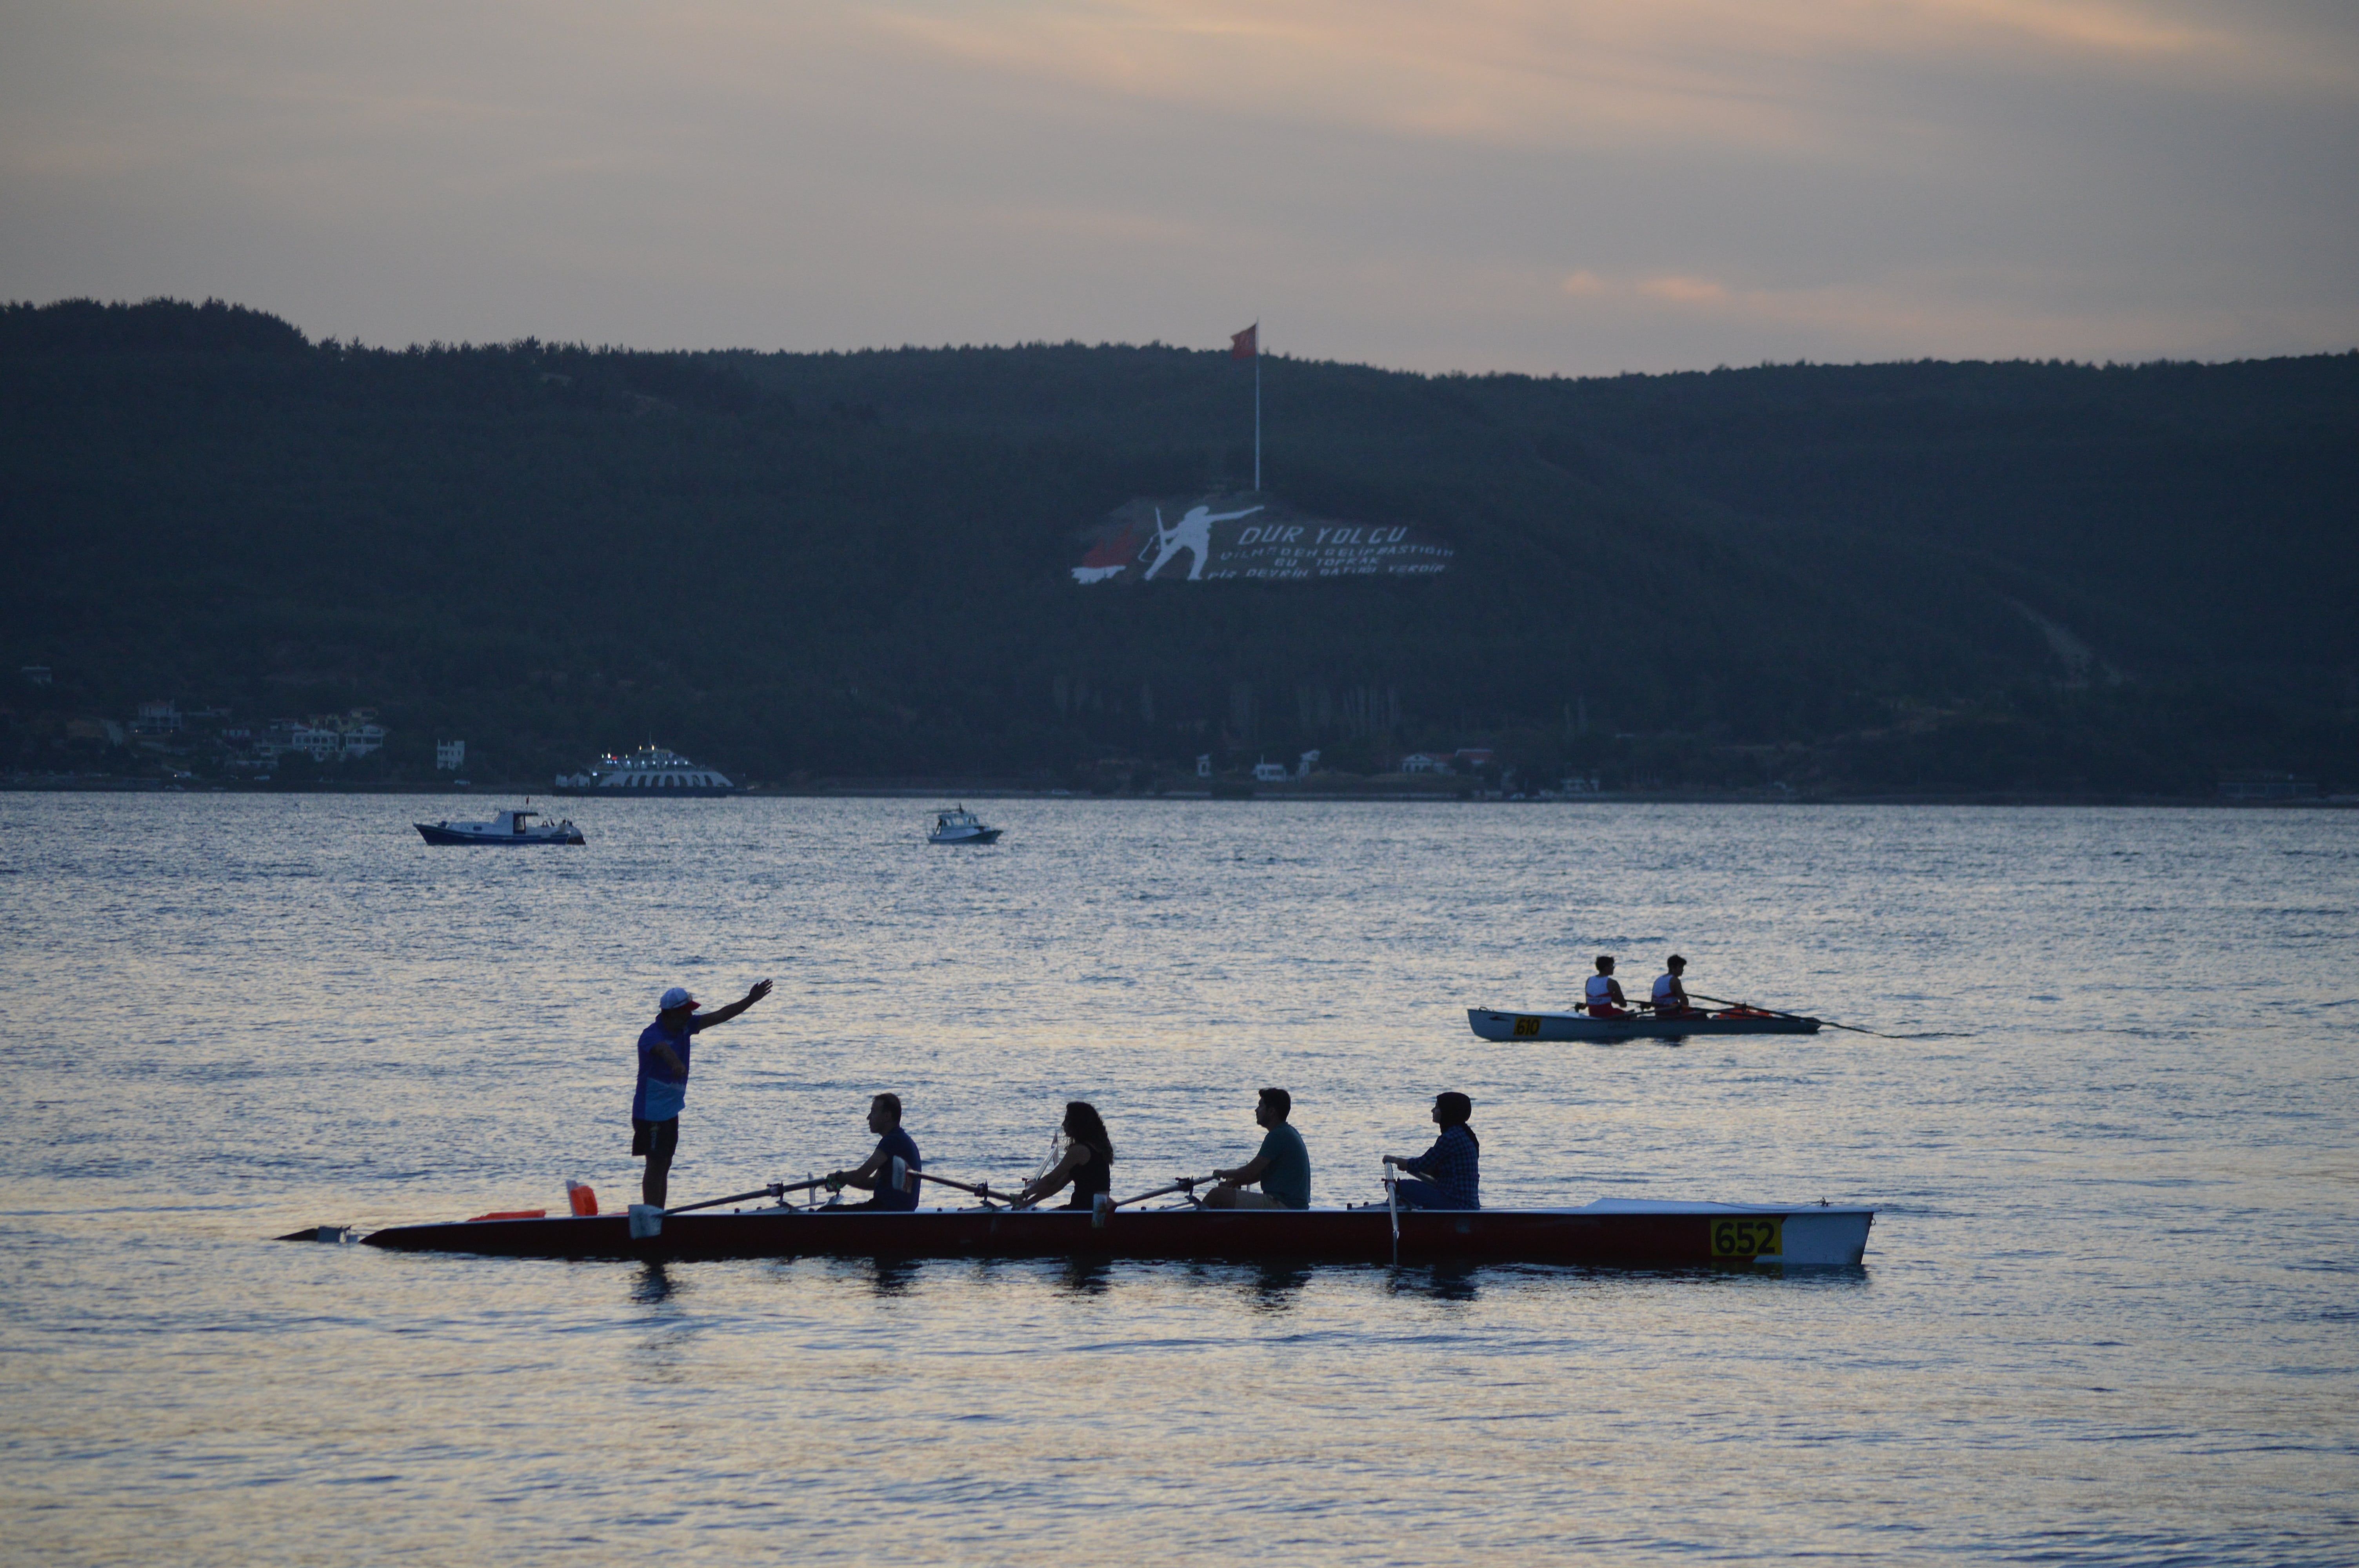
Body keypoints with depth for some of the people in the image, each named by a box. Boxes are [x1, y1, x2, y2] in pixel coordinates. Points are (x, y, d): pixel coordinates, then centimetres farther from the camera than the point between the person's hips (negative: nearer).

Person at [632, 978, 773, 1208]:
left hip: (670, 1111, 9)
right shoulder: (651, 1036, -23)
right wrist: (676, 1064, -68)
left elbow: (720, 1016, 7)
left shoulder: (684, 1027, 3)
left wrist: (751, 1000, 4)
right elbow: (663, 1049, -46)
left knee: (664, 1166, 13)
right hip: (651, 1113, -9)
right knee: (656, 1165, -9)